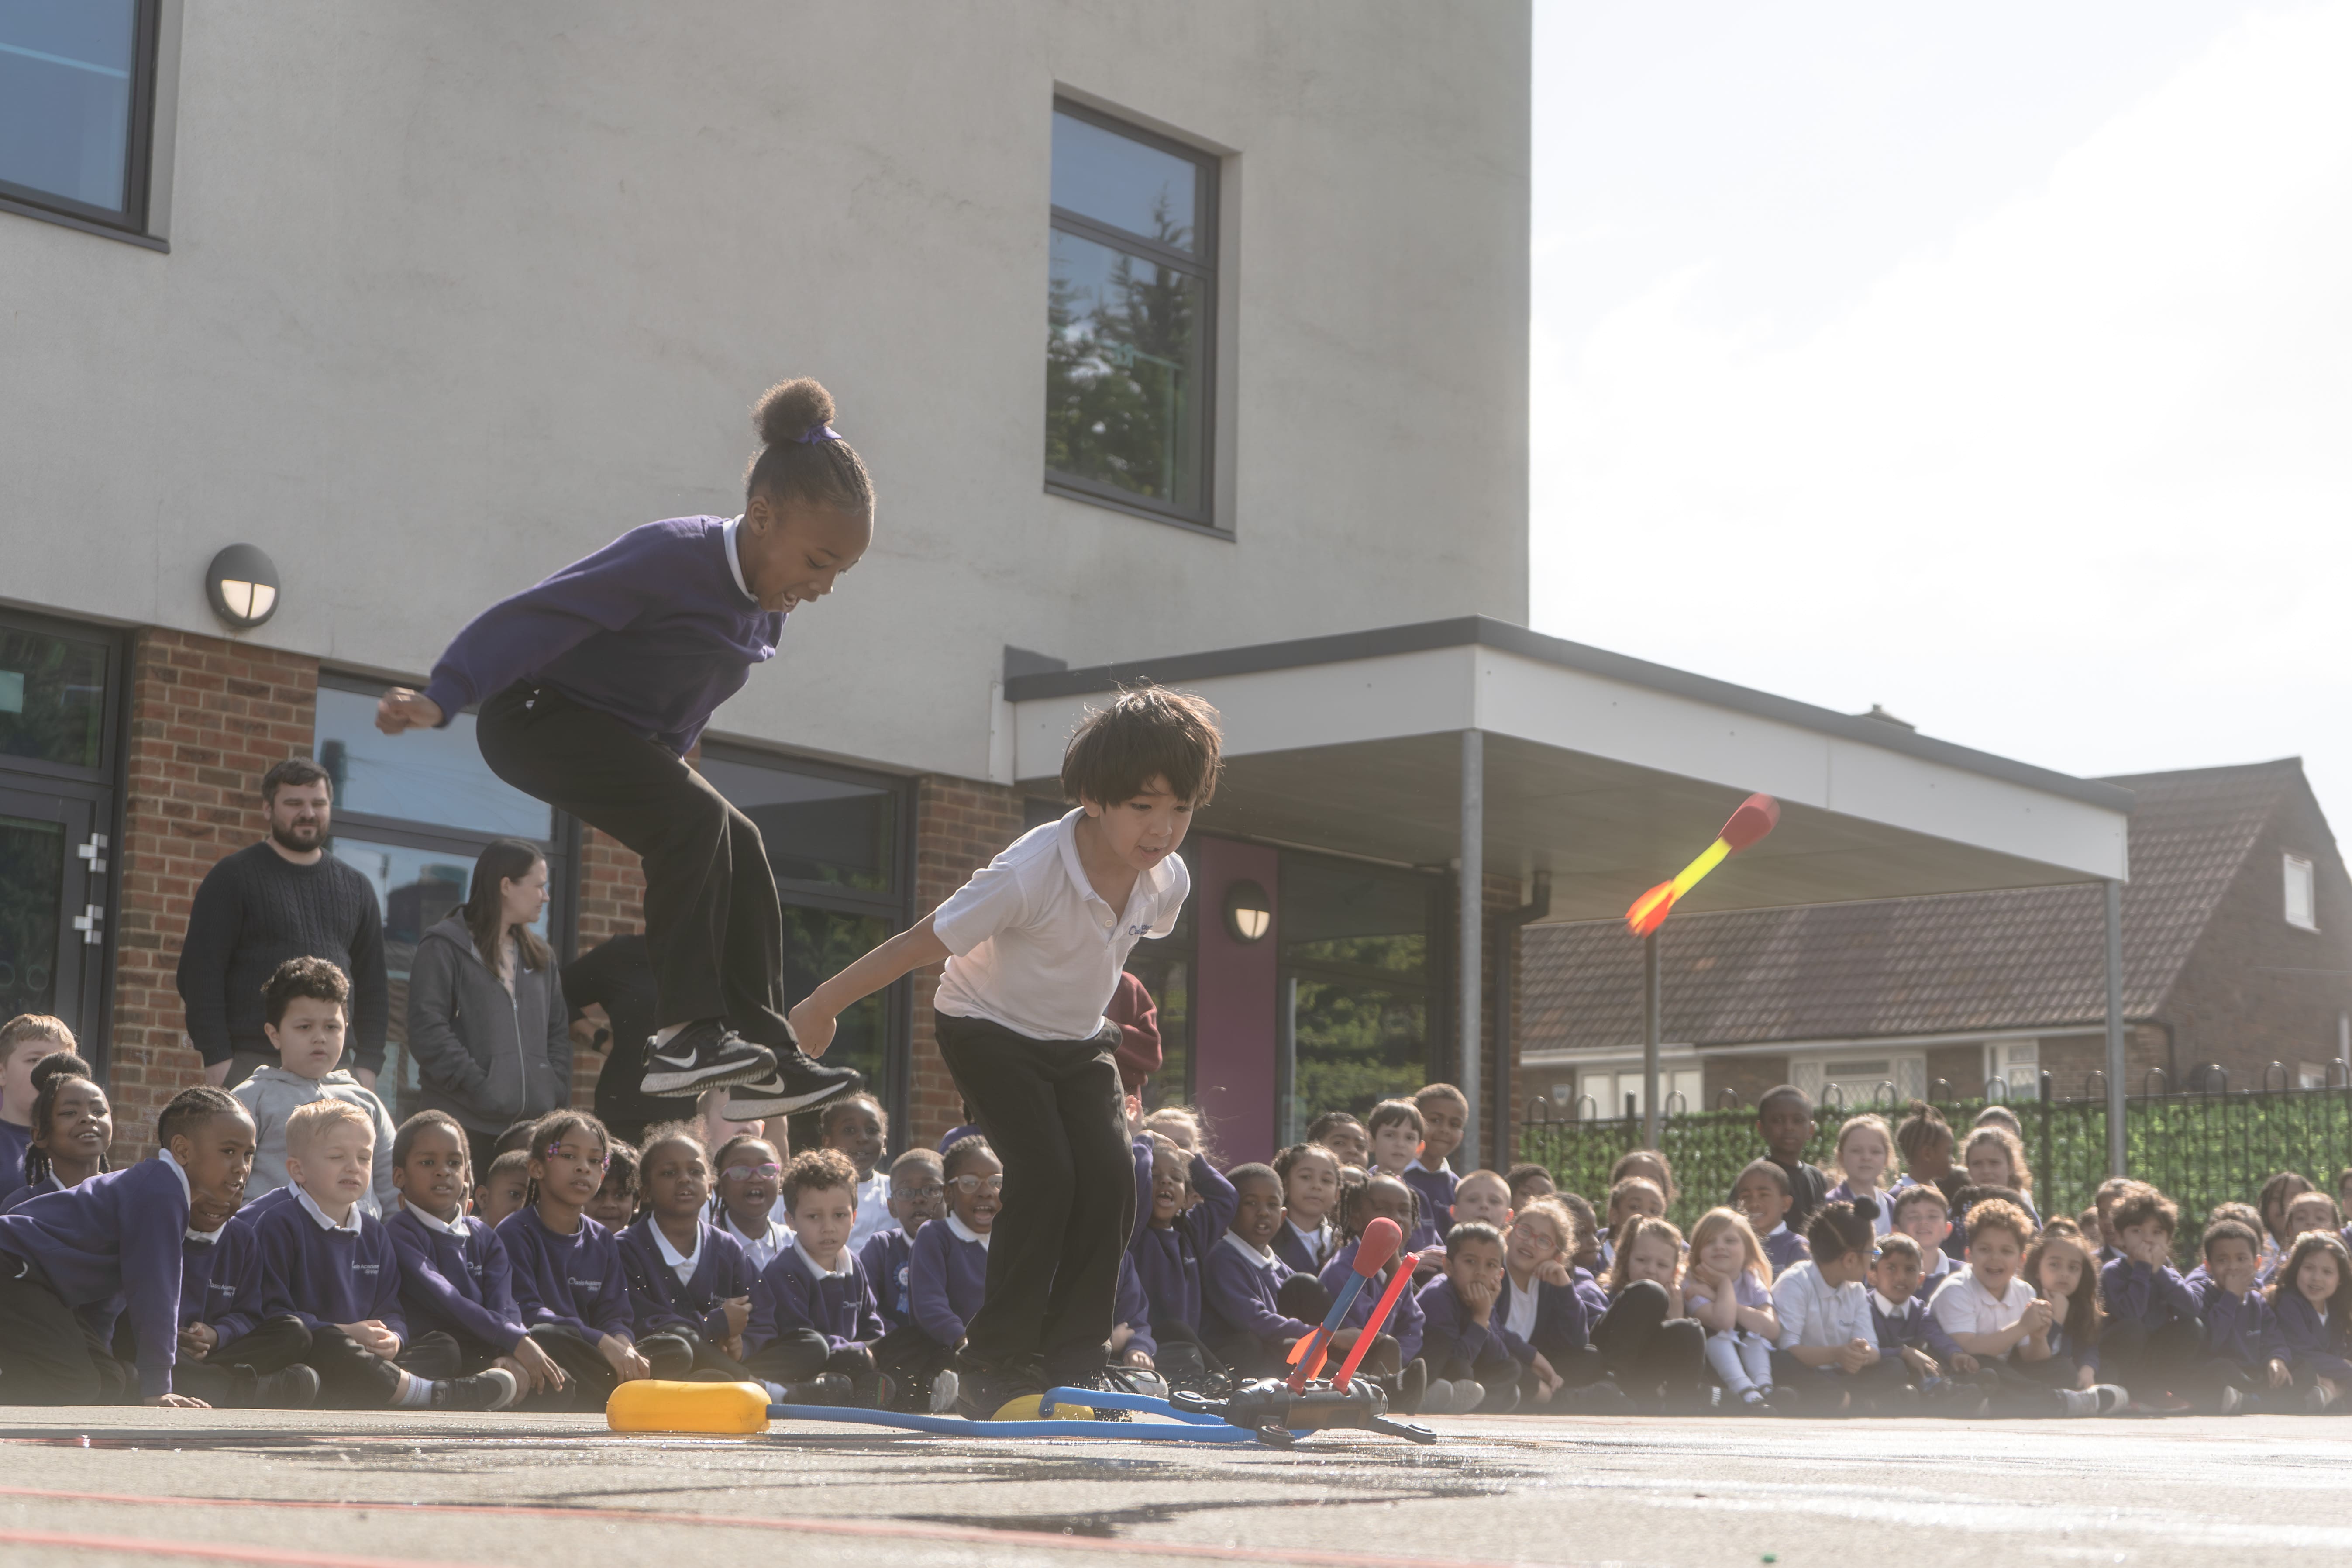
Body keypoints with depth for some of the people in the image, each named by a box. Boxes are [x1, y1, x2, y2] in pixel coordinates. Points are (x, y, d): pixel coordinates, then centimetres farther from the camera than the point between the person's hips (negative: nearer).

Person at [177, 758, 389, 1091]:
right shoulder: (232, 876, 4)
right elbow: (201, 971, -2)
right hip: (250, 1062, -4)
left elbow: (373, 983, 18)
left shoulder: (355, 888, 17)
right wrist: (216, 1059, -11)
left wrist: (368, 1064, 7)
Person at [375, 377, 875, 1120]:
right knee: (695, 818, -27)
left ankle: (765, 1058, -2)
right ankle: (685, 1036, -27)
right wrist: (442, 698, -40)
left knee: (739, 851, -3)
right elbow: (533, 616, -32)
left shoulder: (768, 604, 0)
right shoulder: (672, 557, -27)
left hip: (629, 738, 9)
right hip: (537, 717, -9)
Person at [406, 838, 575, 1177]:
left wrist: (555, 1093, 5)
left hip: (533, 1122, 5)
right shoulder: (444, 947, 1)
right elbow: (428, 1033, -9)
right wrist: (479, 1087, -15)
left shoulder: (539, 956, 21)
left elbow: (558, 1032, 22)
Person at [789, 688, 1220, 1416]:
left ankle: (1072, 1367, -4)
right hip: (991, 1029, -5)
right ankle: (996, 1366, -11)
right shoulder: (1029, 872, -33)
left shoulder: (1170, 881, -15)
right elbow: (921, 944, -24)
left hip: (1079, 1038, 5)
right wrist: (821, 1006, -17)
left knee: (1110, 1178, -13)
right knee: (1044, 1173, -22)